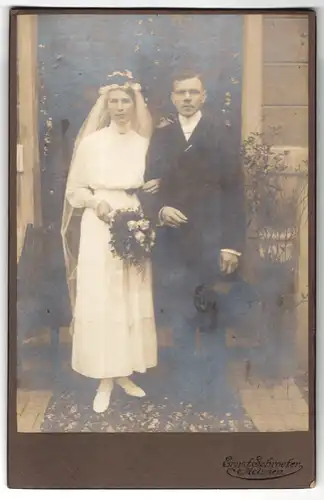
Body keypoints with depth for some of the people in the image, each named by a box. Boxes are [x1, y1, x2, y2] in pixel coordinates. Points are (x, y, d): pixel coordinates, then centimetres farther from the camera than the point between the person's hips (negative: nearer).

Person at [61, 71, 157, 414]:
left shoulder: (144, 143, 7)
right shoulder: (91, 142, 0)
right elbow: (74, 190, 2)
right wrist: (96, 202, -15)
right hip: (98, 231, -2)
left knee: (132, 302, 6)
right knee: (99, 303, -2)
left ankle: (125, 373, 21)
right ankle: (104, 379, 10)